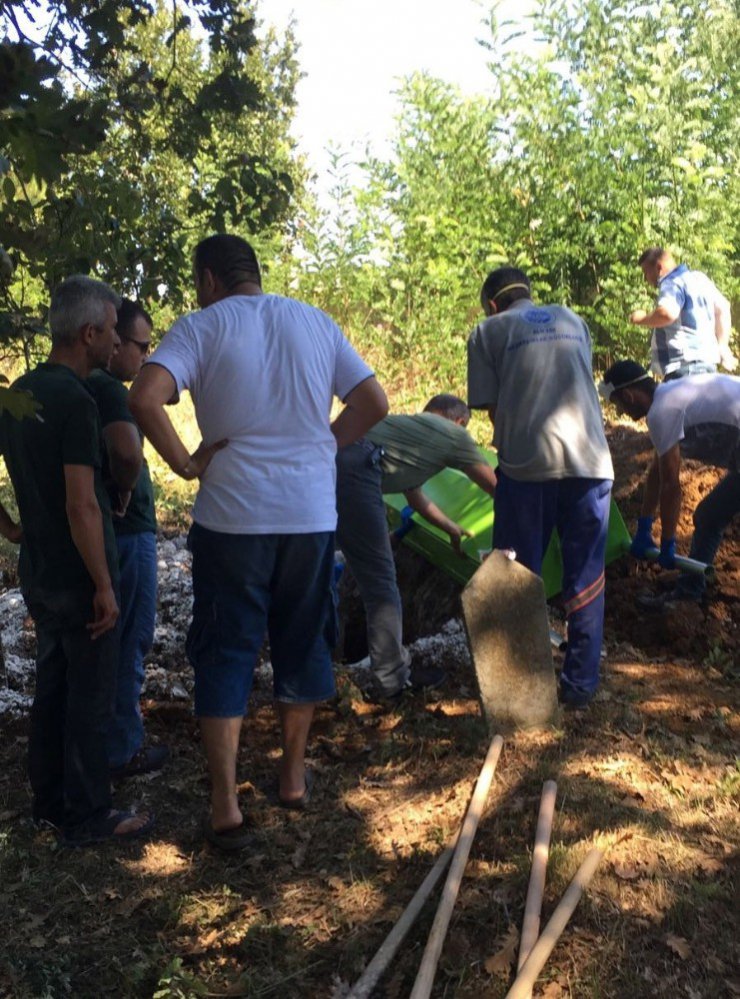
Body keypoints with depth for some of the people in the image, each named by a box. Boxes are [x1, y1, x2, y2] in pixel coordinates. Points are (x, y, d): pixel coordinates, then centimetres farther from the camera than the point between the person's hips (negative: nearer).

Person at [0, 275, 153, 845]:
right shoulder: (76, 402, -22)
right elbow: (81, 507, -24)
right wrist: (104, 586, -18)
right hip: (78, 579, -9)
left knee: (51, 687, 18)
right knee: (90, 698, 4)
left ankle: (49, 802, 31)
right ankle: (88, 817, 17)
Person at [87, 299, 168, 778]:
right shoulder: (109, 390, -20)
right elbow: (128, 451, -39)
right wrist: (125, 491, -21)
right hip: (125, 535, -9)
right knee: (128, 643, 3)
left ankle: (117, 717, 39)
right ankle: (123, 751, 15)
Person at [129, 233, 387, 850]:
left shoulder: (203, 326, -4)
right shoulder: (316, 323, 9)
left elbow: (146, 398, -20)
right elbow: (374, 403, 8)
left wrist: (185, 463, -9)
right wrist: (321, 447, 9)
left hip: (232, 516, -3)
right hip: (312, 515, 4)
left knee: (224, 656, 7)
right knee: (302, 645, 17)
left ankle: (226, 806, 8)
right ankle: (294, 776, 31)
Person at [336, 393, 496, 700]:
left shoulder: (407, 423, 38)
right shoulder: (455, 434, 19)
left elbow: (415, 497, 49)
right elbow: (495, 487, 29)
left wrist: (452, 529, 60)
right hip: (354, 470, -8)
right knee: (380, 580, 3)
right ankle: (390, 679, 13)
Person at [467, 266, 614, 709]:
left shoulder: (489, 331, 10)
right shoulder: (573, 320, 20)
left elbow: (493, 407, 4)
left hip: (527, 461, -2)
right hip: (590, 459, 3)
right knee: (586, 576, 11)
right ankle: (581, 682, 17)